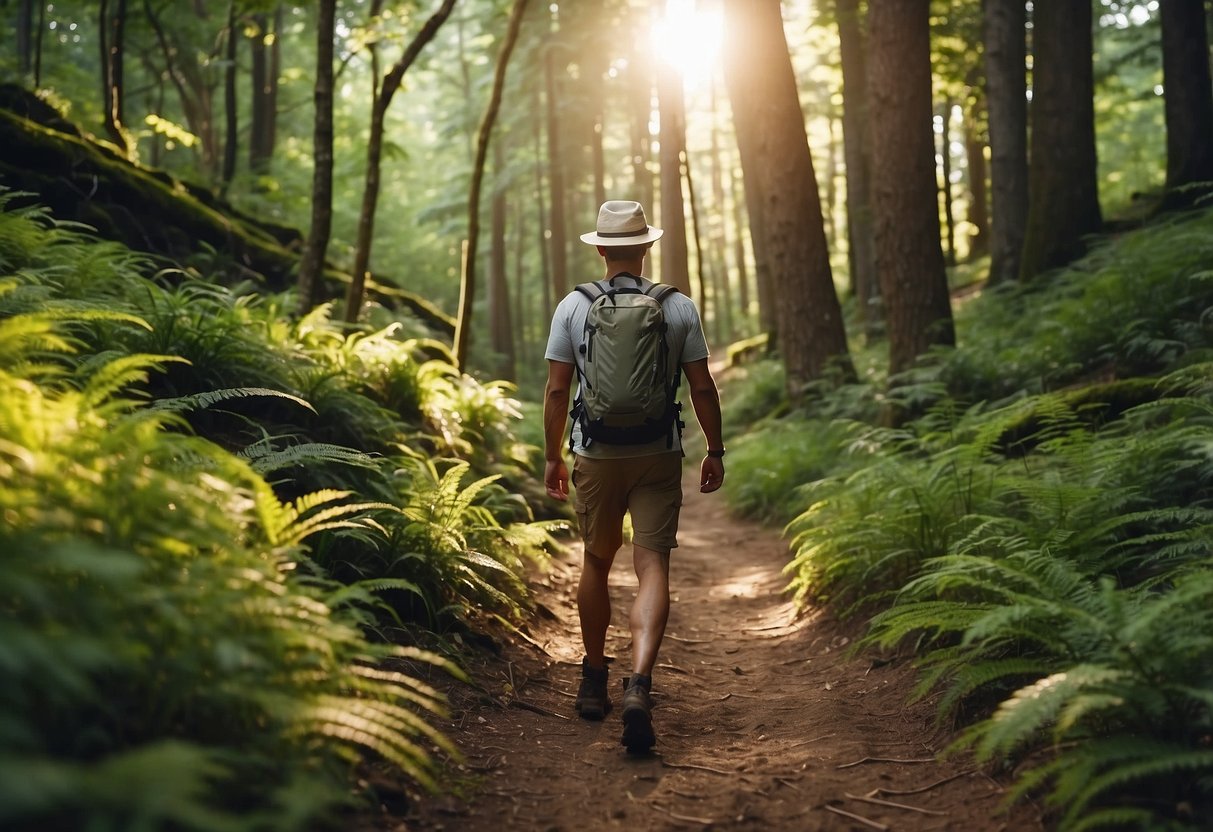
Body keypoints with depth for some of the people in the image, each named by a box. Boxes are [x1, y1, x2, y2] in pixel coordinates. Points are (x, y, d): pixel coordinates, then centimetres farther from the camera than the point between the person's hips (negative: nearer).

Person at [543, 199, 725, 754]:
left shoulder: (574, 306, -1)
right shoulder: (679, 308, -1)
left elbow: (557, 389, -1)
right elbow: (702, 386, 0)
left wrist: (552, 456, 8)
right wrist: (715, 451, 10)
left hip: (596, 457, 1)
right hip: (659, 458, -1)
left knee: (596, 563, 18)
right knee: (653, 569, -2)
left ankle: (594, 683, 28)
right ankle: (639, 685, -21)